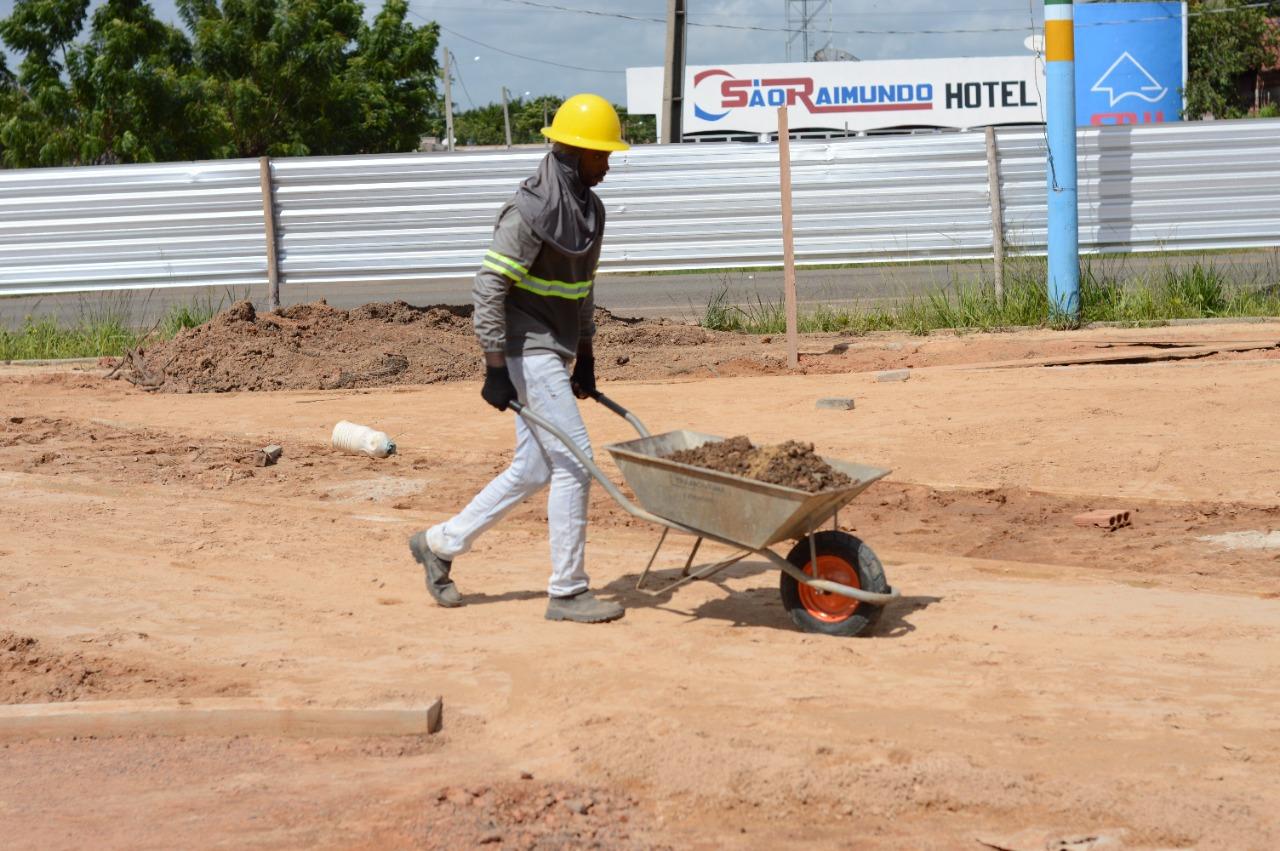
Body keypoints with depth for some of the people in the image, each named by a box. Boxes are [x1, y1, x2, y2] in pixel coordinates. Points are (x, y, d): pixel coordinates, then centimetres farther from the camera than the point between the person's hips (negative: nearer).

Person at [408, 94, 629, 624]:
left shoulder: (589, 207, 10)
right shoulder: (531, 211, -19)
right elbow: (489, 289, -20)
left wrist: (585, 356, 19)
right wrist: (496, 369, -20)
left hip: (557, 352, 9)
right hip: (530, 351, -9)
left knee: (535, 467, 12)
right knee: (575, 462, -9)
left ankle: (441, 544, 25)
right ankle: (567, 592, 0)